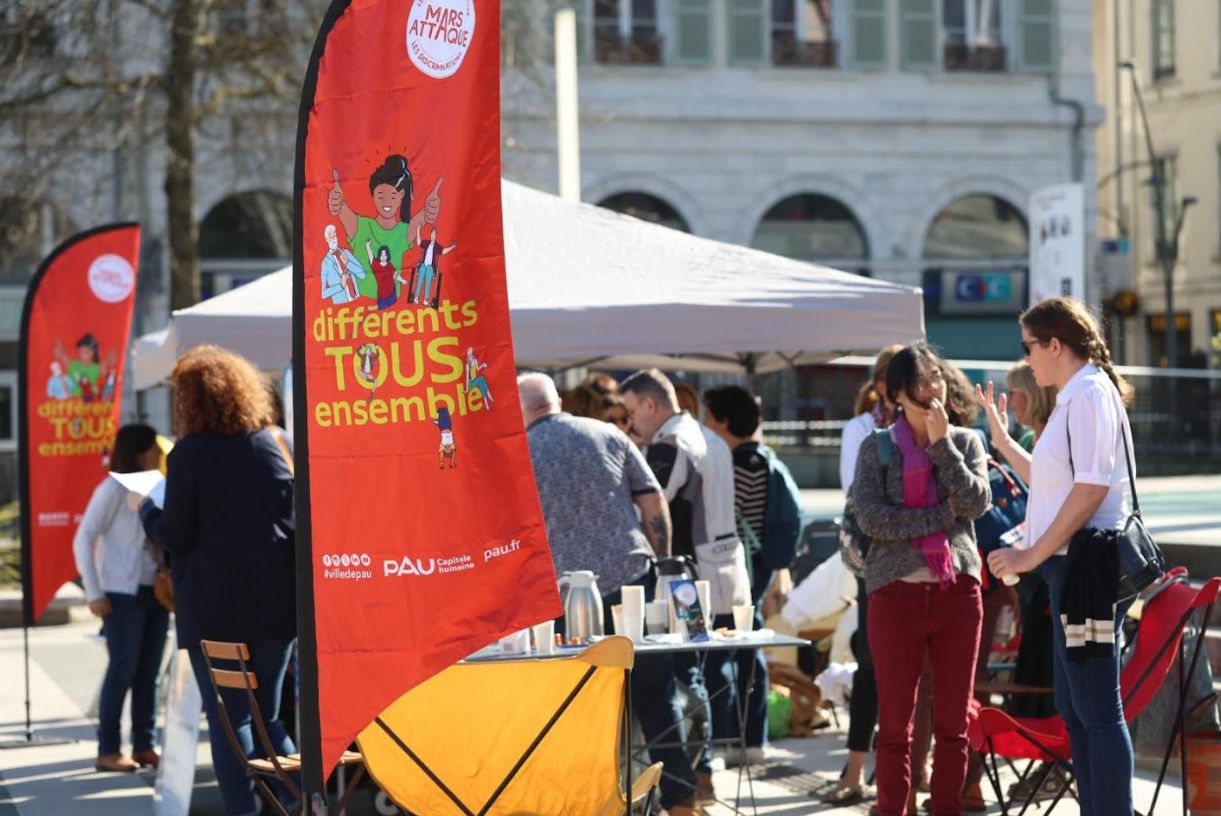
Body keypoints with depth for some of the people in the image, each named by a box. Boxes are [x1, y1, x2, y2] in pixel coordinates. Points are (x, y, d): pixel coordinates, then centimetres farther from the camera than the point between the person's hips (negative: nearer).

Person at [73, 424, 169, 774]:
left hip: (154, 591, 6)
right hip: (122, 594, -6)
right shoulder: (114, 489, -9)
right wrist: (94, 593, -13)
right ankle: (107, 751, 2)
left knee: (148, 671, 8)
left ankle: (144, 745, 15)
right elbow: (83, 539, -10)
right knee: (123, 670, -4)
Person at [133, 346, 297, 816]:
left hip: (217, 606, -5)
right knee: (266, 716, 15)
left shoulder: (190, 455, -9)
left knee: (228, 719, 1)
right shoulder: (278, 444, 6)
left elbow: (175, 537, -6)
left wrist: (146, 508, 12)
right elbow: (297, 517, 13)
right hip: (277, 600, 5)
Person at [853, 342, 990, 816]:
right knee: (895, 723, 2)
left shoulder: (966, 442, 10)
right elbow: (870, 518, -8)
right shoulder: (876, 448, 4)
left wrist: (941, 444, -6)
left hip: (956, 592, 2)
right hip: (896, 594, -2)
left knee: (953, 722, 5)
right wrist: (942, 517, -10)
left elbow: (976, 502, -5)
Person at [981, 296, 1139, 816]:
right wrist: (1003, 443, 29)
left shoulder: (1091, 395, -12)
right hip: (1072, 568, 11)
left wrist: (1033, 555, -19)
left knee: (1097, 711, -8)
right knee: (1073, 710, 14)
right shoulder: (1075, 398, 18)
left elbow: (1091, 488, -21)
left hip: (1084, 567, -11)